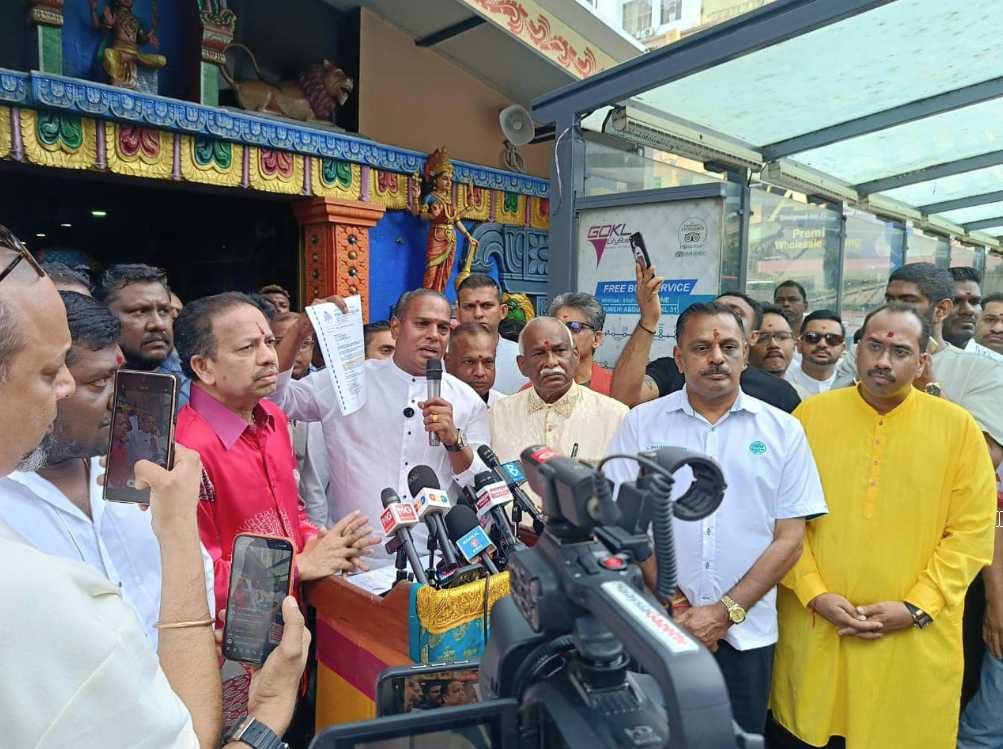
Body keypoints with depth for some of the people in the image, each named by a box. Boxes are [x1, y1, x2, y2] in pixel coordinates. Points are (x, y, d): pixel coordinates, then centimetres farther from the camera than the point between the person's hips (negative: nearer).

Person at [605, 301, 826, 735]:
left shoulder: (783, 431, 0)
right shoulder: (641, 424, -1)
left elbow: (789, 538, -1)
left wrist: (725, 612, -9)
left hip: (745, 634, 1)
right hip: (660, 628, 0)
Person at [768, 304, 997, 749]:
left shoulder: (957, 427, 0)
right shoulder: (812, 415, 0)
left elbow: (972, 531, -1)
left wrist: (916, 607, -9)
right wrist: (814, 594, -8)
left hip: (915, 640, 0)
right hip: (814, 629, 1)